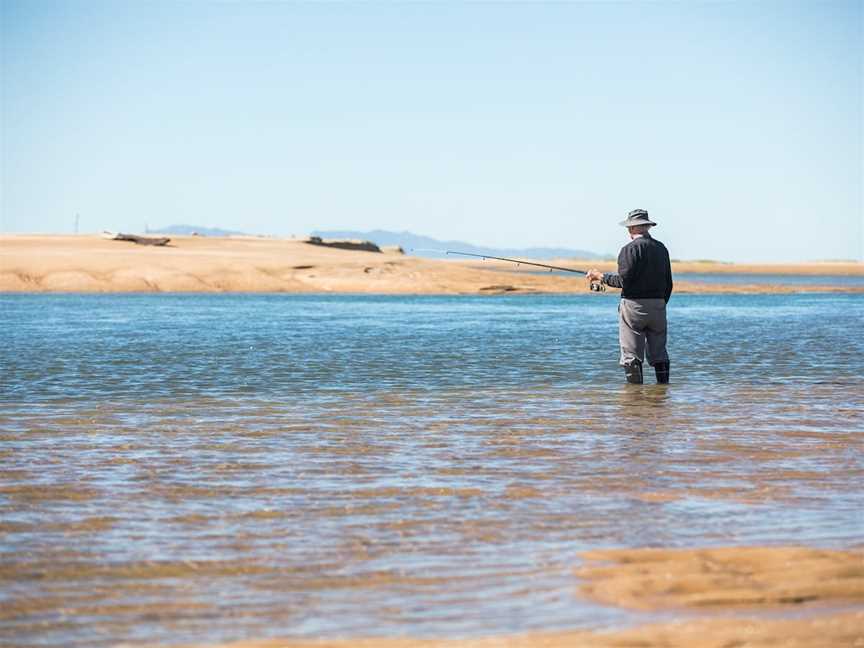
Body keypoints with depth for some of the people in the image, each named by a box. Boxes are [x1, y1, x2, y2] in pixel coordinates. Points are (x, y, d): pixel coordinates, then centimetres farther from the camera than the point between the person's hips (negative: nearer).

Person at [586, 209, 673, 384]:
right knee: (659, 353, 10)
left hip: (634, 305, -6)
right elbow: (668, 284, 14)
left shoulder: (630, 249, -10)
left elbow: (623, 280, -15)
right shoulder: (662, 249, 11)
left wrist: (600, 276, -1)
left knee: (632, 355, -2)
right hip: (658, 305, 6)